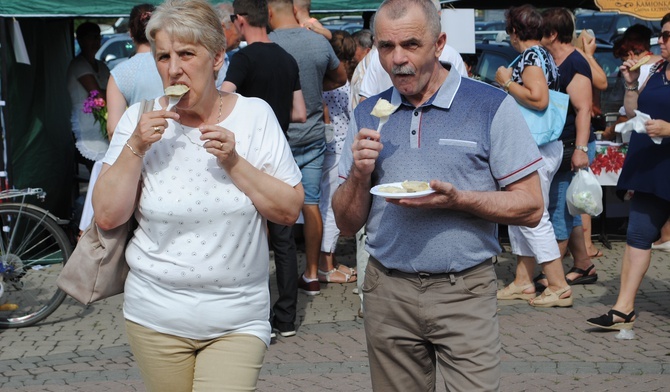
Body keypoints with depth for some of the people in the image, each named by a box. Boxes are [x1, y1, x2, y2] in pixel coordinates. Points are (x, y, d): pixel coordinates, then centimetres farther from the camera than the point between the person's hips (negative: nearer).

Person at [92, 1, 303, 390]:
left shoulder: (255, 114, -3)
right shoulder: (140, 120, -2)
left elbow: (290, 210, -5)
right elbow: (107, 216, -3)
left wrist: (234, 161, -17)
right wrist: (135, 147, -15)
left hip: (238, 320, -1)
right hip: (156, 318, 1)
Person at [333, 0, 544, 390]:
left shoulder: (492, 107, -4)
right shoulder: (367, 115, 8)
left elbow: (530, 208, -5)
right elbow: (348, 224, 10)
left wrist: (456, 199, -20)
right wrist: (360, 175, -9)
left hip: (465, 293, -3)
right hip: (388, 293, 3)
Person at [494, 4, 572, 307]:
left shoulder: (530, 56, -15)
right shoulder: (543, 55, 15)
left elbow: (538, 98, -29)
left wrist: (507, 81, -17)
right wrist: (510, 81, 21)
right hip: (532, 148, 11)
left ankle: (559, 288, -2)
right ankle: (523, 282, 22)